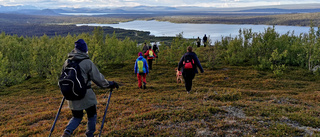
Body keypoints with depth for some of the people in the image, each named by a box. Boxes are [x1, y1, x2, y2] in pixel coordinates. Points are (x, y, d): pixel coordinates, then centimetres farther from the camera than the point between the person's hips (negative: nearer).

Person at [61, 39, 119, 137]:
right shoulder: (87, 62, -13)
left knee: (77, 117, 21)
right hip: (86, 96, -5)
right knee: (92, 116, 17)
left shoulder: (67, 62, 3)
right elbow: (98, 78, -9)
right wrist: (110, 84, 4)